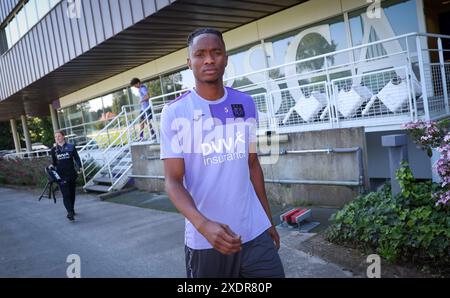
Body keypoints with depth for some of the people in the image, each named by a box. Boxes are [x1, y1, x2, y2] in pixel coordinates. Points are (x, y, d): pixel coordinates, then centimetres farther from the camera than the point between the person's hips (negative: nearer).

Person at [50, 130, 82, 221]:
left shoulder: (71, 147, 0)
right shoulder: (54, 150, 4)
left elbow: (77, 158, 0)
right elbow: (54, 162, 12)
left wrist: (79, 168, -11)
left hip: (72, 174, 1)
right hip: (61, 175, -1)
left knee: (72, 193, 13)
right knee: (66, 194, -11)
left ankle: (72, 210, 31)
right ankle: (70, 213, -17)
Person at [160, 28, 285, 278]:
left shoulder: (245, 104, 5)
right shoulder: (174, 112, -7)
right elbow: (173, 181, -10)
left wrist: (269, 219, 13)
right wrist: (203, 225, -26)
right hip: (204, 240, -3)